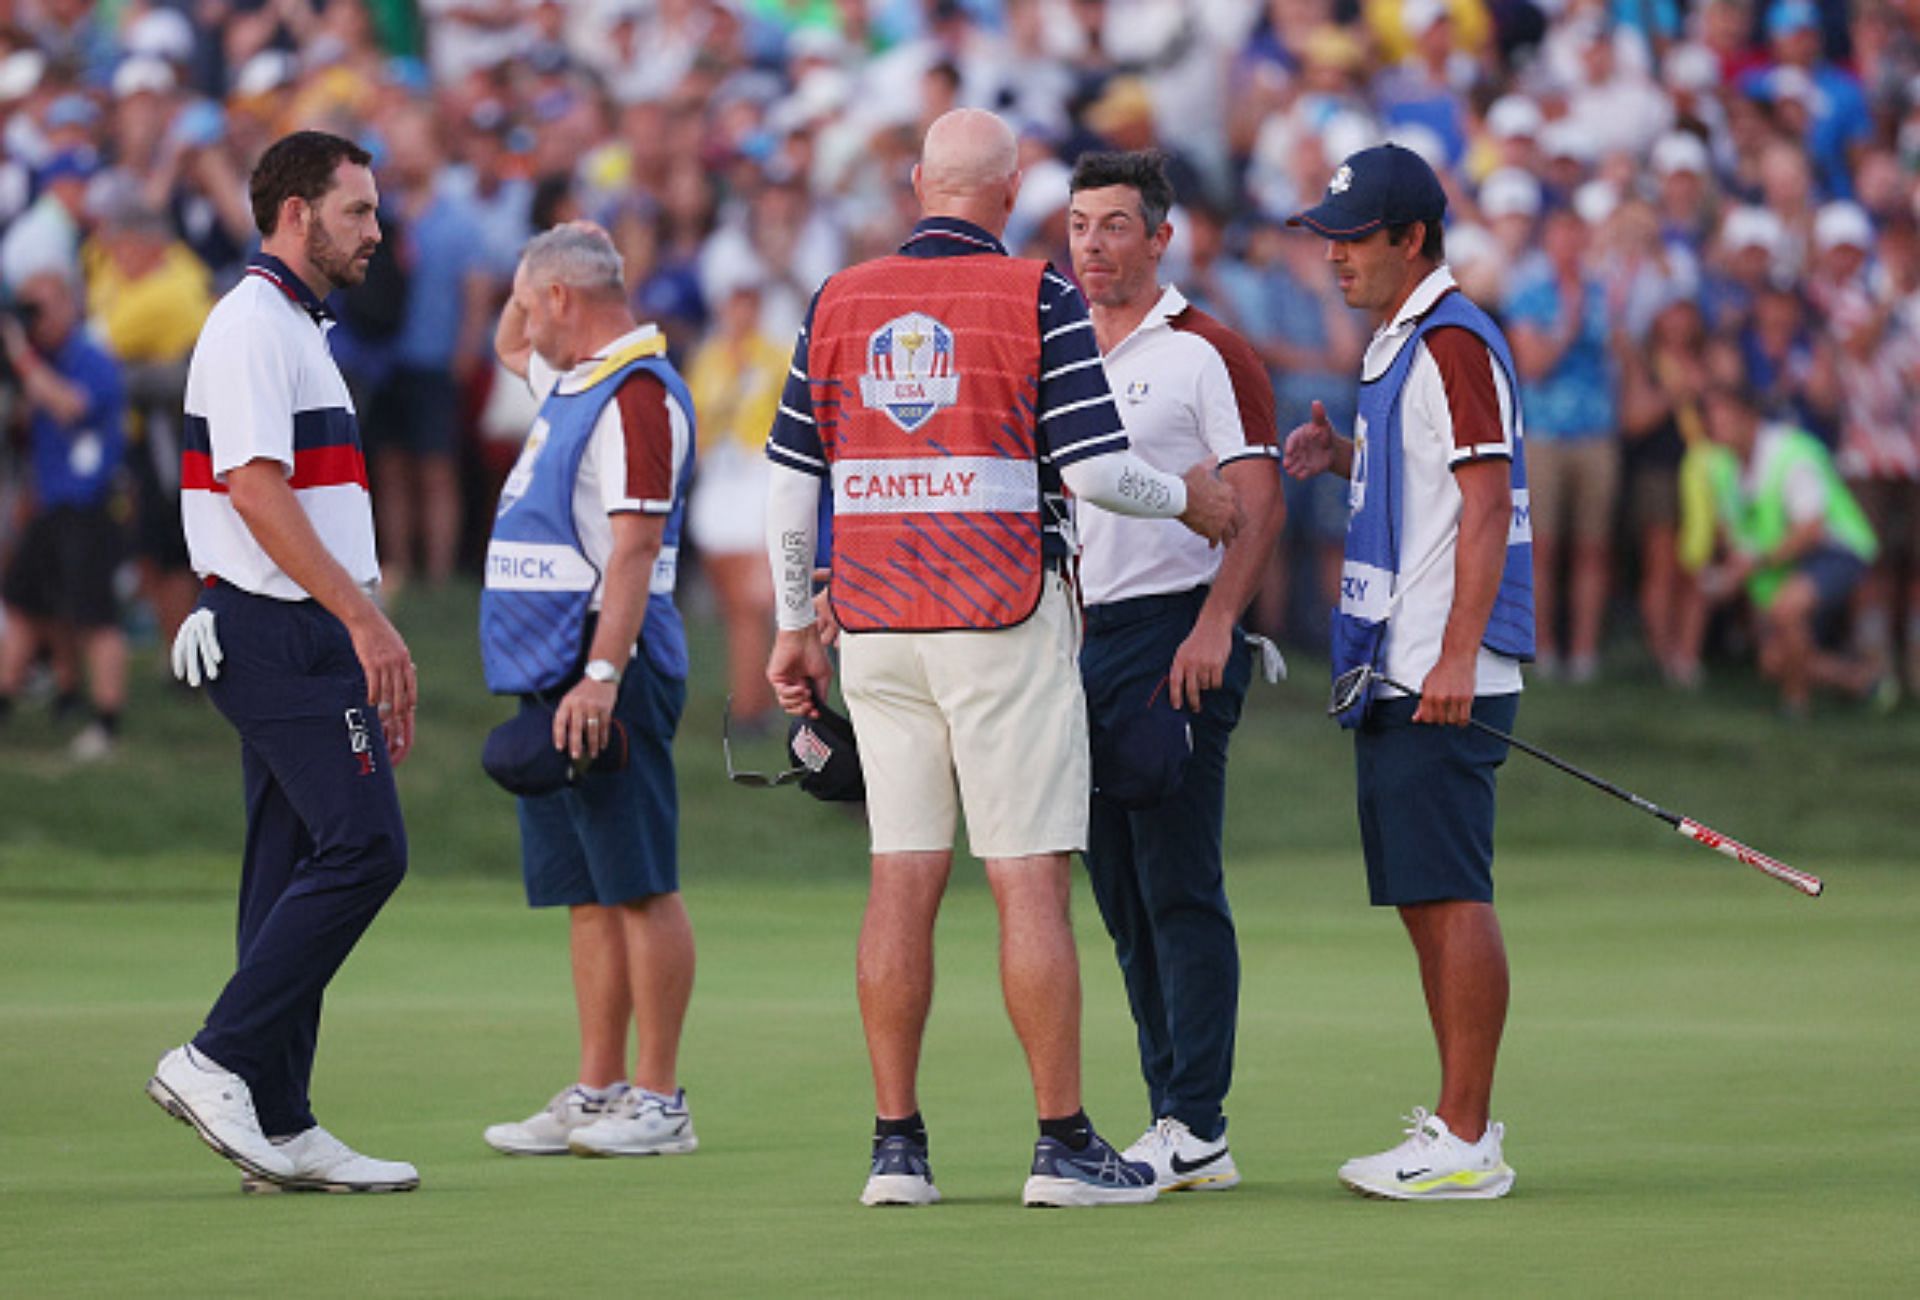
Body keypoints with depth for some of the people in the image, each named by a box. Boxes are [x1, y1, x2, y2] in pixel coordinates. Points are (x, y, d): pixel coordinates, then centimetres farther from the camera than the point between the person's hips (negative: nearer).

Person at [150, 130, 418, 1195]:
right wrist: (363, 617, -23)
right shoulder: (253, 326, -10)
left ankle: (279, 1128, 6)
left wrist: (376, 665, 22)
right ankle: (218, 1063, -15)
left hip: (314, 638, 10)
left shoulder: (295, 330, 22)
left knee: (296, 871, 7)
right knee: (362, 845, -16)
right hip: (284, 636, -10)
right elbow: (256, 490, -20)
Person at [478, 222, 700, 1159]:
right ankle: (596, 1092, 13)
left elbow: (634, 548, -20)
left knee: (639, 888, -6)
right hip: (548, 675, 10)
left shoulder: (638, 394, -13)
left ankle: (659, 1101, -5)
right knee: (585, 895, 10)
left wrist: (602, 675, -26)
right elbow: (507, 346, 39)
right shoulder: (571, 379, 16)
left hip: (604, 676, -10)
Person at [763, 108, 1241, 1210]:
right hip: (1002, 622, -4)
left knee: (903, 880, 5)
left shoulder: (840, 302, 8)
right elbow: (1092, 467, -9)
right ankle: (1064, 1146, -4)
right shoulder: (1037, 299, -5)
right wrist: (1186, 498, 10)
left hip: (874, 622, 4)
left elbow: (792, 478, 10)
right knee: (1031, 881, -3)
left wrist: (796, 623, 20)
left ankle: (896, 1145, 4)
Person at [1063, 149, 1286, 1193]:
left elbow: (1259, 504, -10)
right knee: (1121, 897, 7)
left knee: (1180, 888, -9)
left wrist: (1214, 626, -21)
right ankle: (1171, 1117, 12)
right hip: (1079, 638, 7)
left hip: (1172, 634, -7)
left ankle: (1197, 1131, -10)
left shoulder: (1207, 355, -4)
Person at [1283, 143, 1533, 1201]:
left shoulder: (1453, 342, -12)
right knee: (1421, 898, 13)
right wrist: (1341, 455, 11)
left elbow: (1487, 499, -19)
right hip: (1393, 672, 10)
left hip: (1445, 680, -10)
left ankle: (1465, 1144, -11)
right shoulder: (1395, 343, 18)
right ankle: (1457, 1123, 19)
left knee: (1450, 895, -10)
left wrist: (1458, 657, -25)